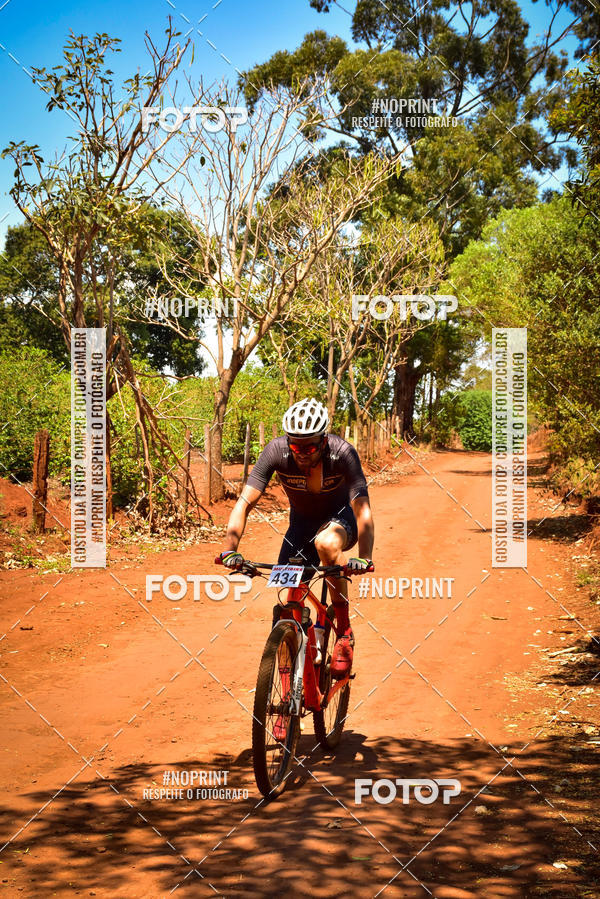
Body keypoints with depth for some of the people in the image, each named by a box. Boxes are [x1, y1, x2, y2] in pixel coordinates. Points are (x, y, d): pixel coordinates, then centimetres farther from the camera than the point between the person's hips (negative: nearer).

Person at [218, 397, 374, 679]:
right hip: (302, 520, 3)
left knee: (326, 543, -37)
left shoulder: (342, 452, -32)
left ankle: (345, 634, -21)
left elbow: (362, 509, -38)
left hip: (341, 516, -3)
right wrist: (230, 549, -44)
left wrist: (364, 558, -54)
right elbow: (245, 502, -29)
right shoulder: (276, 451, -27)